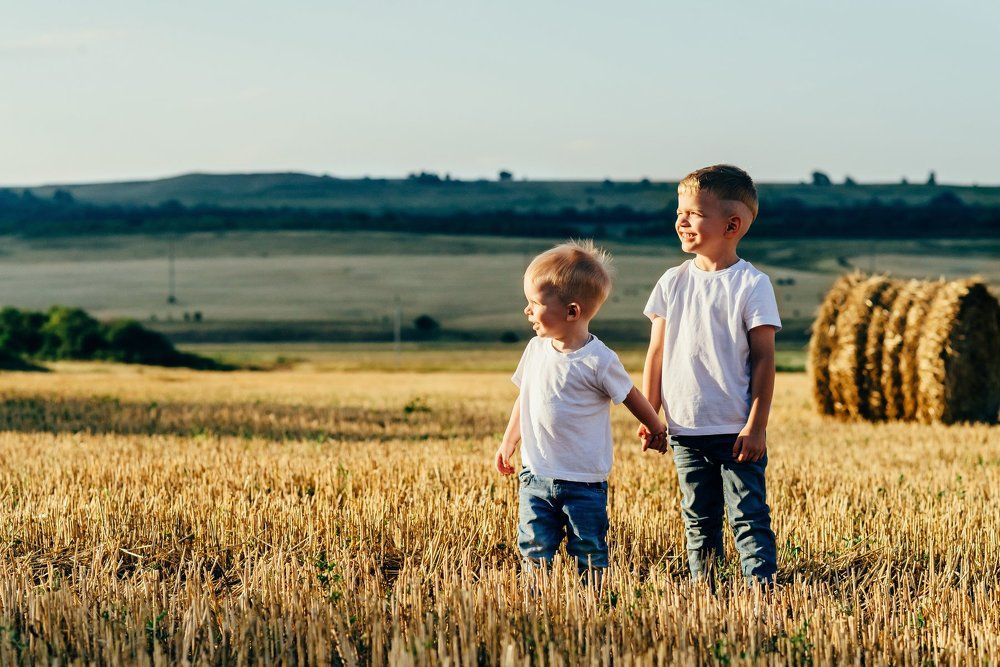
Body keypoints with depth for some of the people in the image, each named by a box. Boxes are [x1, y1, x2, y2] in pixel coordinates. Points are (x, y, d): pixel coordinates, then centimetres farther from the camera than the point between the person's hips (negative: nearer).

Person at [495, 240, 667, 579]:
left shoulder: (598, 361, -16)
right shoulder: (537, 349, 2)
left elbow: (631, 396, 0)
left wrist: (656, 429, 13)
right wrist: (508, 443, 21)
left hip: (583, 482, -5)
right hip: (536, 475, 5)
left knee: (589, 554, 3)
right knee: (534, 550, 5)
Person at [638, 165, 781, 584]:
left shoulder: (751, 284, -6)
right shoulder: (673, 282, 7)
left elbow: (763, 359, -7)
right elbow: (656, 354, 11)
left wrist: (756, 426, -11)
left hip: (737, 431, -4)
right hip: (685, 428, 4)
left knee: (748, 516, -4)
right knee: (699, 519, 11)